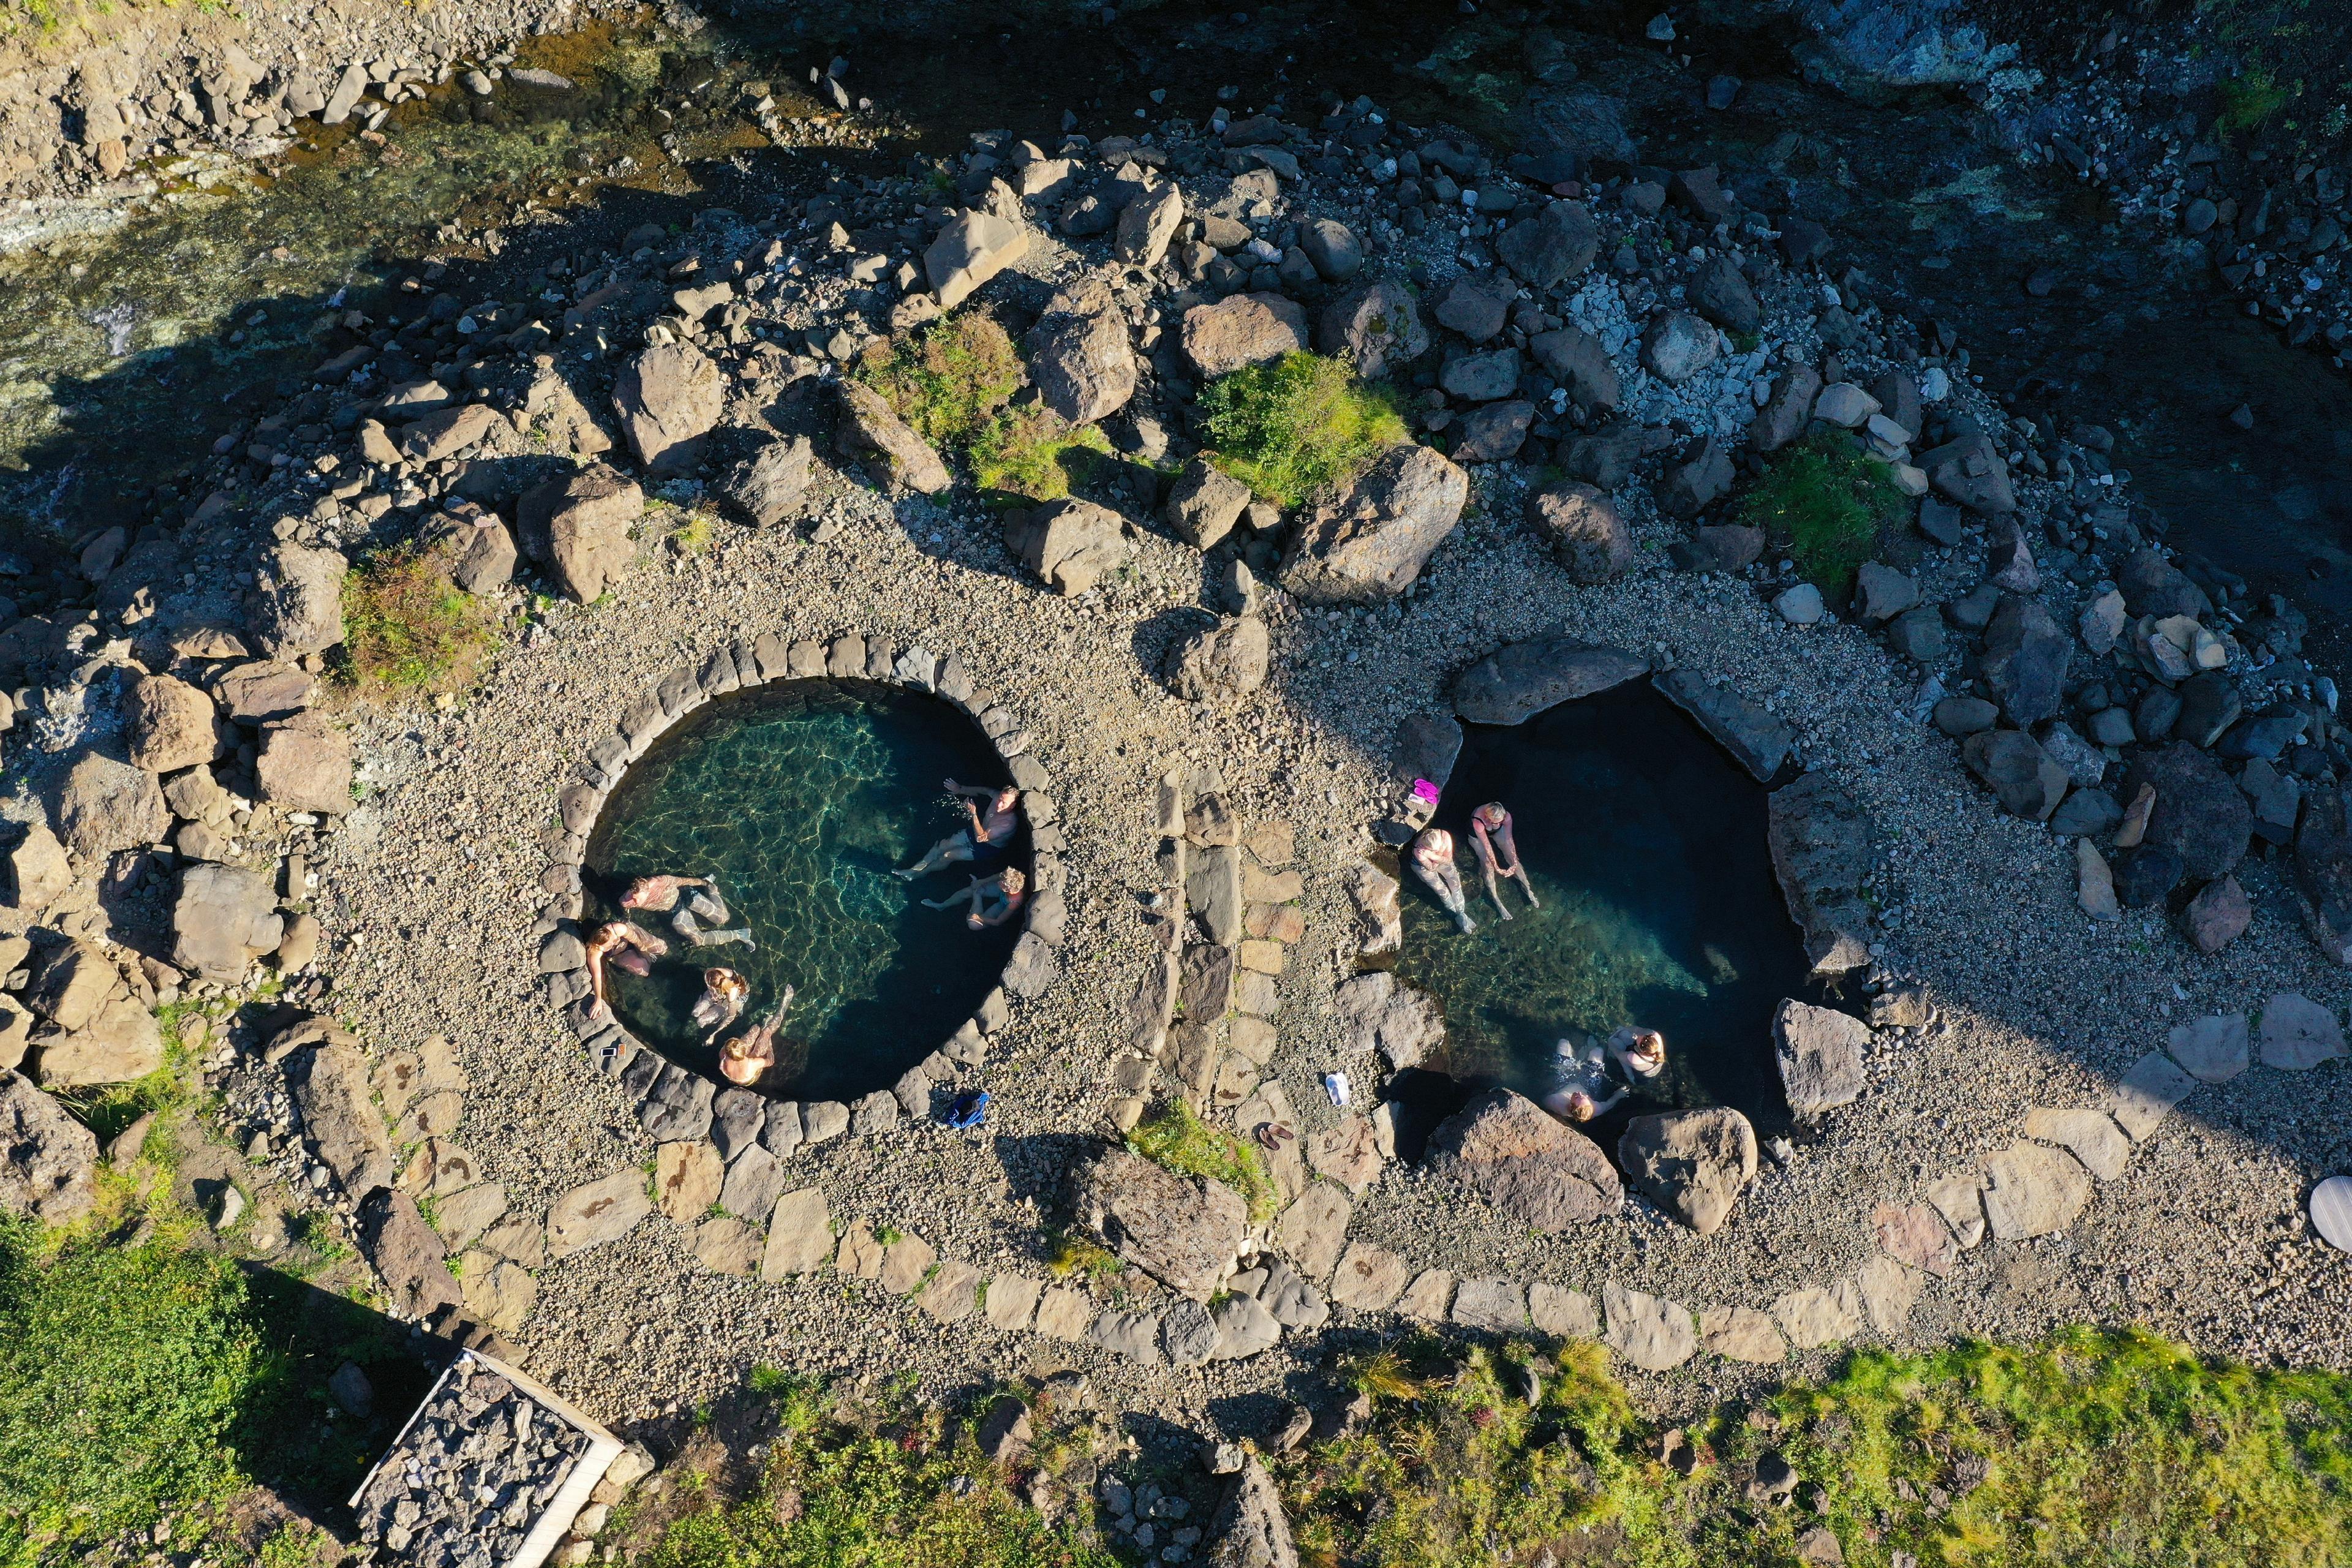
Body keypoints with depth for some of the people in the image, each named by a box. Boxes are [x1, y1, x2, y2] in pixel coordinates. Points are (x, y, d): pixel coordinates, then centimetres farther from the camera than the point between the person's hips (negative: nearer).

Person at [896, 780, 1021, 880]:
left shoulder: (1009, 823, -40)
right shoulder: (997, 796, -21)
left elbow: (980, 838, -39)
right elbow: (982, 791, 3)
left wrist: (973, 814, -48)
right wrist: (960, 790, 8)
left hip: (989, 848, -7)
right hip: (976, 831, 7)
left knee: (949, 856, -7)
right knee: (942, 845, 1)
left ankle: (918, 874, 15)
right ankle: (913, 870, 11)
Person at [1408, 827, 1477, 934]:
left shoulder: (1445, 836, -36)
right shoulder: (1419, 851, -42)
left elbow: (1448, 859, -25)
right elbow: (1431, 868, -25)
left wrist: (1433, 856, -40)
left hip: (1443, 860, 3)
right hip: (1424, 866, -3)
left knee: (1455, 882, -11)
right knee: (1442, 890, -11)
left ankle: (1461, 912, -3)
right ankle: (1459, 916, 5)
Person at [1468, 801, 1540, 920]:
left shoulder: (1506, 816, -36)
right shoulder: (1478, 822, -46)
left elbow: (1509, 840, -30)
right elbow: (1487, 847, -38)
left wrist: (1515, 862, -32)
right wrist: (1497, 868, -33)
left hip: (1497, 832, 3)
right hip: (1477, 836, -3)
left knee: (1512, 857, -1)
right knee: (1488, 866, -13)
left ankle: (1528, 889, 16)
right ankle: (1497, 902, -3)